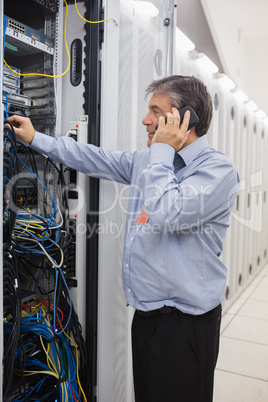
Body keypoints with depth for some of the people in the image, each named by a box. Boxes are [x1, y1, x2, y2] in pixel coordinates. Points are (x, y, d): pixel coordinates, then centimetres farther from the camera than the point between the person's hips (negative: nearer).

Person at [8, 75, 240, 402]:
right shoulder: (148, 161, 9)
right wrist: (36, 138, 21)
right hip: (146, 314, 7)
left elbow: (166, 214, -31)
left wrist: (162, 151, -19)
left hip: (185, 324, -7)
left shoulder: (218, 169, -16)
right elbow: (96, 159, 17)